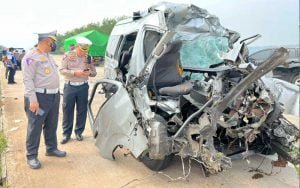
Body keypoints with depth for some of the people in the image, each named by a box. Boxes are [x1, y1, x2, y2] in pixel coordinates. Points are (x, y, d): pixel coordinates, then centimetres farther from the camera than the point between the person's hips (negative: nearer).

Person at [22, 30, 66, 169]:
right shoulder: (31, 56, -12)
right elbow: (28, 79, -17)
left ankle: (51, 148, 32)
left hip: (54, 96, 9)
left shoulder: (48, 56, 16)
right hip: (40, 97, -9)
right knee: (35, 127, 0)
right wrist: (33, 100, -23)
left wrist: (56, 92, 22)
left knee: (51, 126, 18)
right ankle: (32, 156, 11)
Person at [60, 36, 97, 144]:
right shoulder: (68, 55, 0)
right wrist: (75, 73, -20)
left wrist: (89, 72, -14)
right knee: (67, 110, 3)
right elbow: (62, 70, -6)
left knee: (82, 111, 6)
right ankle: (66, 133, 15)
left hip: (83, 87, 2)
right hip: (70, 86, -2)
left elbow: (94, 72, 9)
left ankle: (79, 132, 21)